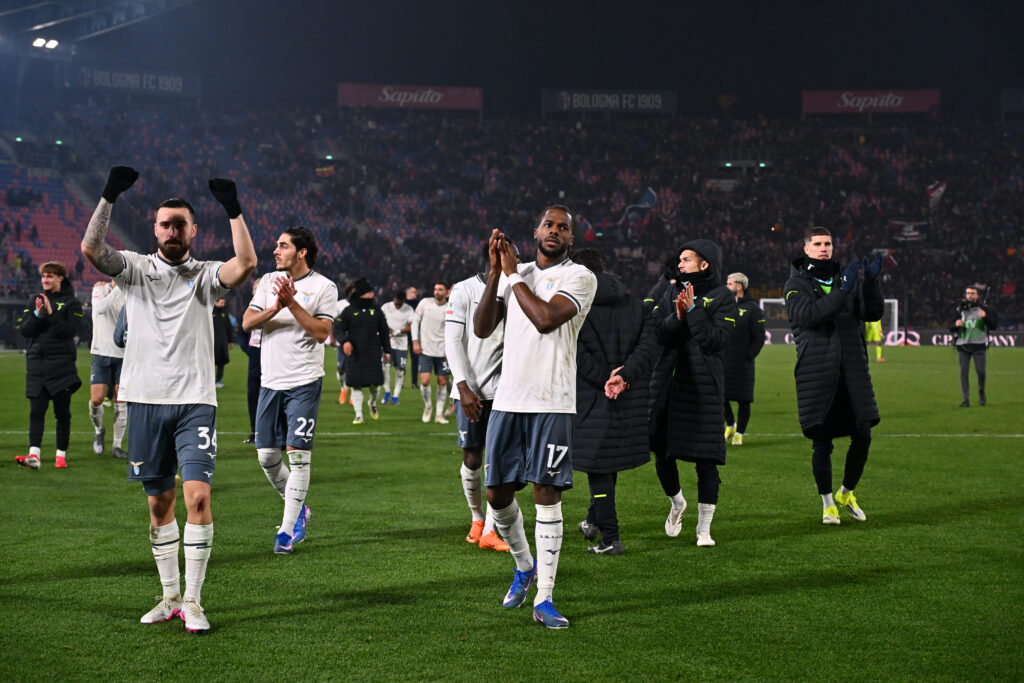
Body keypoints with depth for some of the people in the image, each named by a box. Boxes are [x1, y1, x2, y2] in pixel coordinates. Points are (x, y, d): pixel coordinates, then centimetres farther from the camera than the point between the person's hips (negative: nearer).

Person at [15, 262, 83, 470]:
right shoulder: (35, 301, 12)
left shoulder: (71, 303, 1)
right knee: (36, 410, -6)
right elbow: (25, 330, 4)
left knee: (62, 411, 3)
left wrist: (51, 314, -19)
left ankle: (61, 455, 11)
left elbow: (71, 330, -12)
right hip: (36, 362, 3)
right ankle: (34, 454, -14)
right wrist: (37, 315, -12)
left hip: (62, 364, -3)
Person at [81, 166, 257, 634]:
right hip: (146, 400, 2)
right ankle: (170, 597, 20)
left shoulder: (205, 275, 6)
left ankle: (193, 601, -5)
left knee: (197, 496, -12)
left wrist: (233, 209, -17)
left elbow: (246, 263, -13)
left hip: (195, 401, -1)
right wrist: (109, 196, -16)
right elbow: (90, 249, -9)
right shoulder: (136, 269, 8)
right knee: (159, 503, 8)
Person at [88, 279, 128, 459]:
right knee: (96, 399, -8)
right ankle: (99, 430, 23)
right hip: (102, 353, -2)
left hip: (123, 354, 2)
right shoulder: (100, 288, -2)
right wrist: (119, 288, -28)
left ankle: (117, 445, 9)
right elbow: (100, 308, -23)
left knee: (121, 401, -2)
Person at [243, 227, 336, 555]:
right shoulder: (269, 281, 10)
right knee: (266, 455, 6)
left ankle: (287, 529, -1)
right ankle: (299, 509, 28)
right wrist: (275, 308, -16)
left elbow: (322, 332, -13)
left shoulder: (324, 287, -3)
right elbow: (247, 322, 1)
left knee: (298, 454, -9)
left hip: (304, 383, -5)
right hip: (270, 381, 5)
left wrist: (292, 303, -19)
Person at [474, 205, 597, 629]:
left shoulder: (579, 277, -2)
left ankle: (544, 599, -2)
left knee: (547, 493, -7)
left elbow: (545, 319, -18)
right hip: (508, 399, 5)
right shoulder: (512, 273, 15)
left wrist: (514, 274, -7)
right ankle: (524, 566, 33)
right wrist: (496, 272, -4)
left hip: (552, 403, -5)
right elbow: (482, 329, 4)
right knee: (497, 493, 7)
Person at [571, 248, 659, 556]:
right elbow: (649, 347, -6)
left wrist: (604, 379, -13)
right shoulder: (635, 305, 7)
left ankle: (610, 538, 2)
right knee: (611, 461, 21)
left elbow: (576, 353, -17)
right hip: (630, 399, 5)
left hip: (591, 396, -5)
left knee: (598, 466, 2)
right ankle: (594, 520, 36)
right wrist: (623, 376, -15)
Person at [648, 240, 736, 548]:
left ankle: (704, 529, 6)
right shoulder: (670, 292, 12)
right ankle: (676, 502, 36)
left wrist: (693, 310, -15)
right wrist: (677, 317, -13)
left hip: (704, 386, -4)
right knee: (662, 454, 7)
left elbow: (717, 340, -12)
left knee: (705, 460, -4)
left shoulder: (722, 297, 0)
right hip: (667, 383, 4)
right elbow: (654, 334, 2)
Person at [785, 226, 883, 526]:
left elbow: (873, 313, 4)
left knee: (862, 436, 2)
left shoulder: (847, 278, 13)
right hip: (816, 374, -3)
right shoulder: (796, 284, 2)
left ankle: (847, 493, 25)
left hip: (853, 372, 4)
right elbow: (806, 315, -18)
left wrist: (871, 283, -13)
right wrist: (841, 291, -27)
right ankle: (827, 503, 19)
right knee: (821, 442, 0)